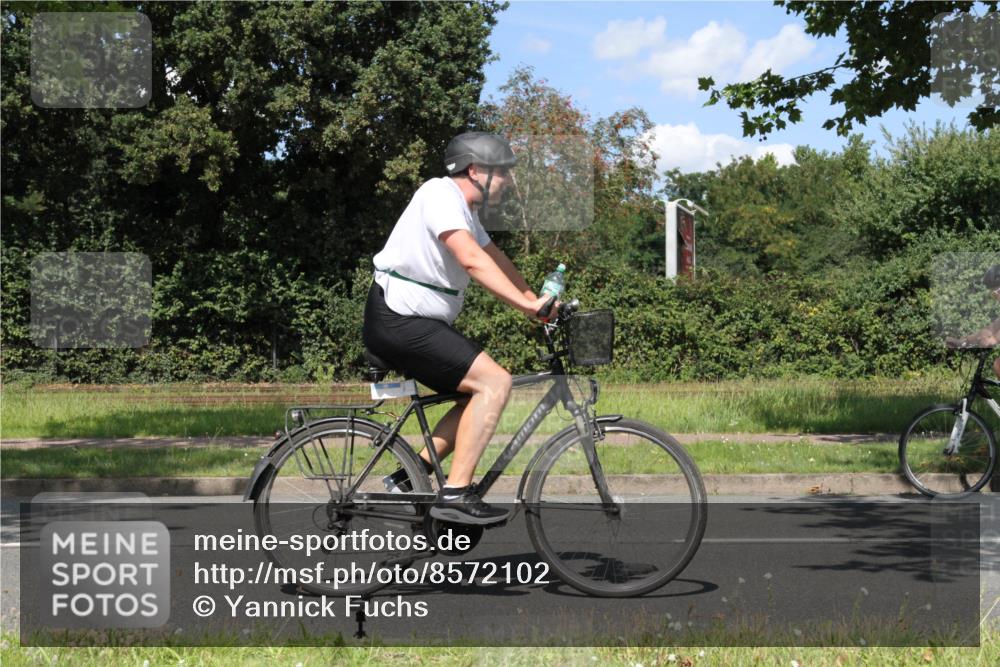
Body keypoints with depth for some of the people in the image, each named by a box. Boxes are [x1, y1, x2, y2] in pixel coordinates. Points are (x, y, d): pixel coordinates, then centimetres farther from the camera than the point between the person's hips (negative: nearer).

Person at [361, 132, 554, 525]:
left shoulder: (466, 211, 19)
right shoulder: (440, 195, -13)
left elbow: (497, 261, 18)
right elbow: (471, 260, -26)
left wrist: (535, 303, 5)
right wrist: (525, 304, -31)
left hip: (417, 323, 11)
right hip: (397, 320, -11)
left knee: (481, 394, 10)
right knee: (494, 382, -18)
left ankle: (410, 477, 10)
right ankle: (455, 495, -18)